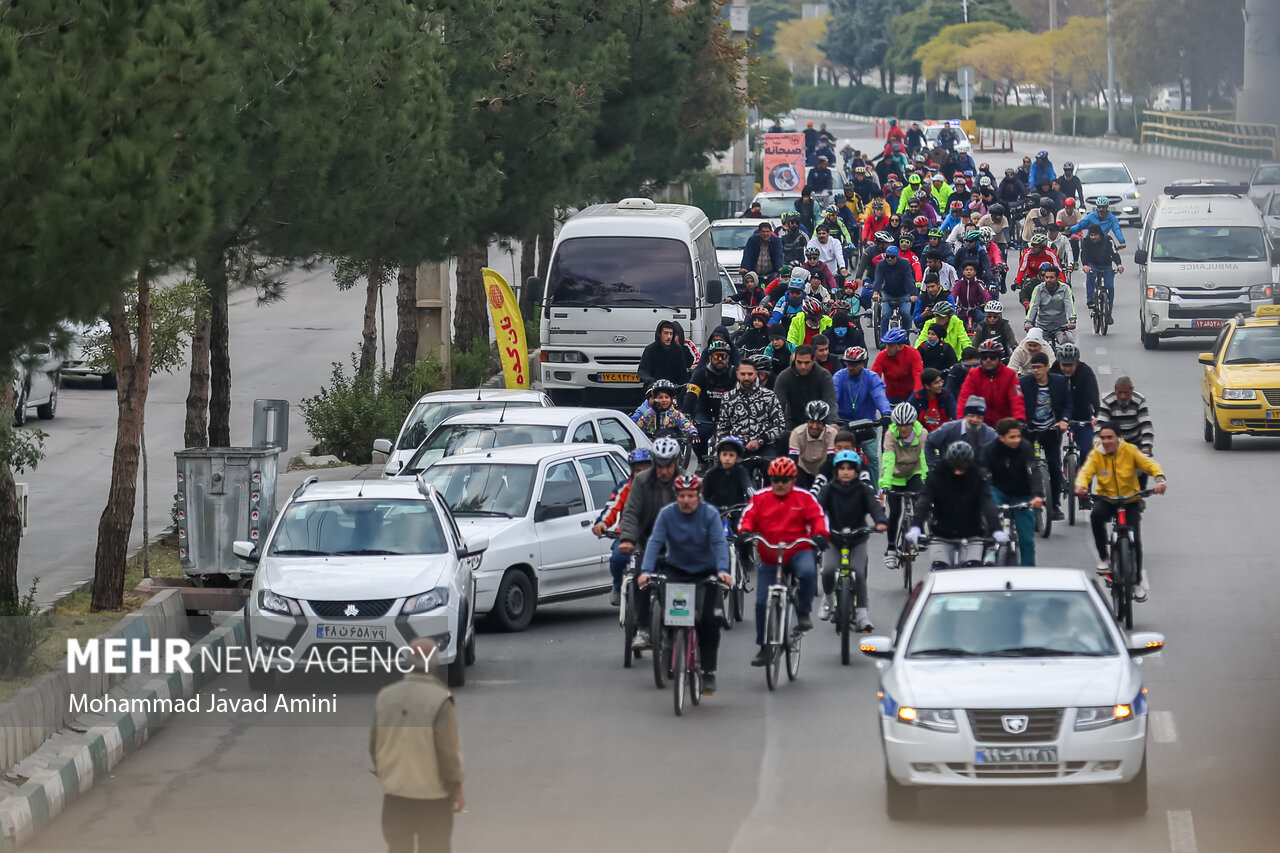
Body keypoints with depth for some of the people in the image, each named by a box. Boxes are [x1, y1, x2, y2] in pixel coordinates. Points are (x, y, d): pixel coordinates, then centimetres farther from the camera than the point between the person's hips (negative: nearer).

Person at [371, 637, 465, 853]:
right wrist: (457, 789, -4)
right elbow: (448, 750, -16)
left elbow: (374, 745, 6)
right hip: (432, 793, -4)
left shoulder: (385, 696, -2)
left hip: (395, 790, 4)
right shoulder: (439, 699, -17)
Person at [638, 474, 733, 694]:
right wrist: (646, 570, -32)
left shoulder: (710, 514, -12)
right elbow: (655, 542, -17)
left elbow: (719, 543, -21)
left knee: (709, 620, -11)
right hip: (676, 570, 1)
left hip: (706, 571, -1)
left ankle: (709, 672, -3)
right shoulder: (667, 514, -9)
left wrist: (722, 570, -39)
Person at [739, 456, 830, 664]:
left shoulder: (804, 498, 2)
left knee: (808, 572, -37)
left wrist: (820, 535, -23)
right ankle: (764, 647, 12)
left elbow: (818, 516, -3)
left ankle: (803, 613, -14)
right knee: (762, 602, -2)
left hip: (797, 551, -2)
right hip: (769, 558, 2)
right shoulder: (760, 498, 6)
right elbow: (748, 517, 2)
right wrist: (745, 532, -20)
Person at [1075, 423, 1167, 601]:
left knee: (1135, 540, -13)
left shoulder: (1129, 451, -9)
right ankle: (1103, 558, -18)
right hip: (1106, 499, 0)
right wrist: (1081, 485, -43)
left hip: (1130, 501, 0)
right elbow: (1085, 472, -20)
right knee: (1096, 514, -35)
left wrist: (1159, 479, -35)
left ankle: (1138, 581, 8)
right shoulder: (1096, 454, -8)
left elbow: (1151, 465, -14)